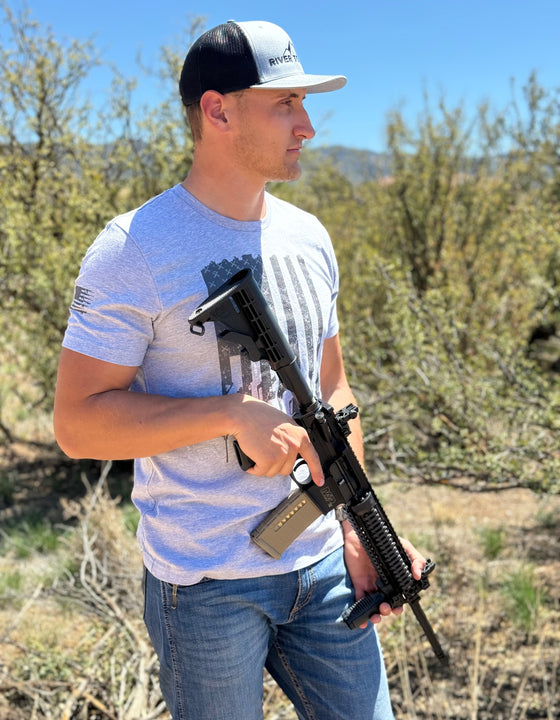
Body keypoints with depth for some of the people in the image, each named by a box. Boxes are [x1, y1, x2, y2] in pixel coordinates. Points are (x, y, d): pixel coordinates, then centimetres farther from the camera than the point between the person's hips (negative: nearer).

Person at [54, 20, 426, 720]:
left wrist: (360, 524, 3)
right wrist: (234, 413, -22)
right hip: (204, 587, -5)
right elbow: (77, 423, -14)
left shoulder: (309, 237, 6)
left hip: (322, 566, 6)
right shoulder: (133, 249, -13)